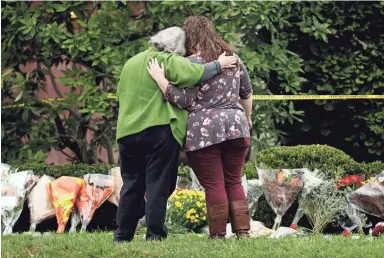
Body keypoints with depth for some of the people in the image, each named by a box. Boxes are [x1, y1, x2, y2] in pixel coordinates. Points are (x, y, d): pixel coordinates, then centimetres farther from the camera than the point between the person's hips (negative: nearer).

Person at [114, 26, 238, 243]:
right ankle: (154, 235, -4)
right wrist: (218, 65, -5)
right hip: (159, 130, -6)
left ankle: (123, 236, 12)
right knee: (158, 185, -2)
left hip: (127, 131, 6)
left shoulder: (131, 63, 19)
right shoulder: (169, 62, -5)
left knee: (132, 185, 12)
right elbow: (194, 73, -18)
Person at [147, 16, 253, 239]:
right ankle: (243, 232, 6)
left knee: (214, 185, -1)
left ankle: (218, 236, 0)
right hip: (235, 128, 5)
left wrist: (160, 78, -10)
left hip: (204, 132, -5)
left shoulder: (191, 64, -8)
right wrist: (247, 117, 36)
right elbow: (247, 92, 21)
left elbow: (183, 100, -13)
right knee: (234, 182, 12)